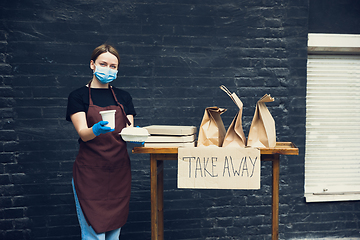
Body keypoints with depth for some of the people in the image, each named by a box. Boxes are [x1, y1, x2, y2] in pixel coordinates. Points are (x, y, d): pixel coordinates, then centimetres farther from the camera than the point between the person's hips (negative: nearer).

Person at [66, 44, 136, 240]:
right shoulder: (78, 96, 1)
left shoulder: (123, 97, 13)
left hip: (119, 171, 4)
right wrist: (96, 130, -33)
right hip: (90, 173, -4)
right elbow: (83, 133, -11)